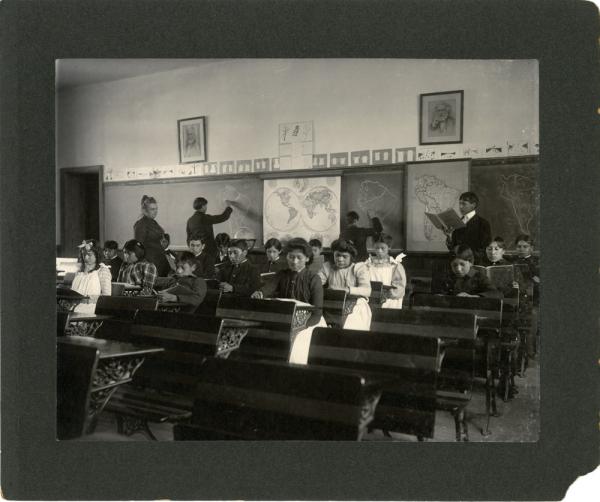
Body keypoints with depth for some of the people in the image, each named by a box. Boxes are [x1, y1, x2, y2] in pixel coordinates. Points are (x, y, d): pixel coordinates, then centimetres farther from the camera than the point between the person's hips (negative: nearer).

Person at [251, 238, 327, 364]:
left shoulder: (313, 279, -6)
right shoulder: (282, 274, 7)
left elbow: (317, 312, -11)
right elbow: (270, 287, -12)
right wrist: (259, 293, -36)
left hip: (309, 323, -4)